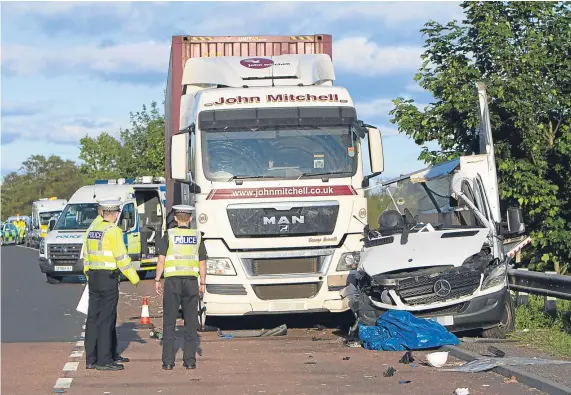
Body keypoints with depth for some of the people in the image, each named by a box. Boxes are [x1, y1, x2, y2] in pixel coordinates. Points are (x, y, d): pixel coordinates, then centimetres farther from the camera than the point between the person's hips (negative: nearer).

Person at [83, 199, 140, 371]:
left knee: (93, 318, 10)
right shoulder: (113, 231, -12)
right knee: (106, 319, -6)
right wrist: (134, 277, -5)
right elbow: (122, 258, -14)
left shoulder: (92, 230, 12)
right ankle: (104, 360, -5)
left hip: (93, 277, 8)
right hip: (108, 278, -8)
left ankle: (91, 359, 14)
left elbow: (86, 256, 16)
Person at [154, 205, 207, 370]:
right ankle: (190, 360, 4)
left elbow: (161, 260, -5)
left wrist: (157, 280, 2)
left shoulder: (168, 235, -1)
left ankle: (168, 361, 0)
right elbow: (202, 263, 5)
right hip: (191, 281, 2)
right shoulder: (197, 236, 5)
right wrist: (202, 283, 10)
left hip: (172, 281, -2)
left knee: (169, 322, 2)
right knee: (191, 322, 6)